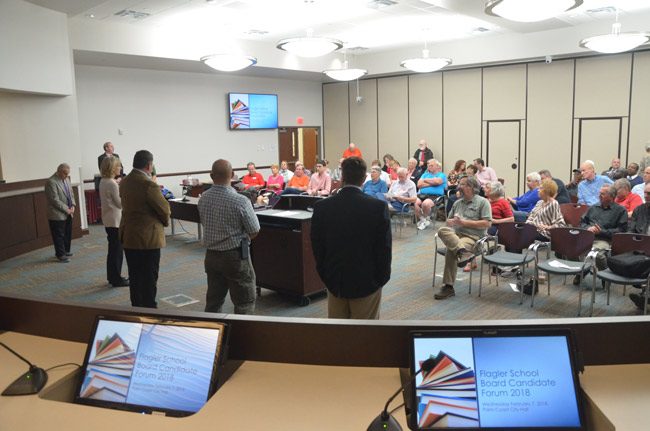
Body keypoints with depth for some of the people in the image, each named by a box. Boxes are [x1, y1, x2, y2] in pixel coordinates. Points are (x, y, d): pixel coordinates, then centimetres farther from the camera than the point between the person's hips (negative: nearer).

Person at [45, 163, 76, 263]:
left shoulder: (66, 179, 9)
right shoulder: (51, 182, -17)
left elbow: (71, 193, 15)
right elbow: (55, 200, -19)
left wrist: (73, 205, -1)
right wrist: (66, 209, -16)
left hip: (68, 213, 8)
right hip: (58, 215, -8)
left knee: (68, 234, 16)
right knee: (59, 236, 0)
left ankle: (66, 251, 30)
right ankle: (61, 255, 8)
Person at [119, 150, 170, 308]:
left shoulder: (124, 182, 6)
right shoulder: (149, 184, -21)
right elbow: (164, 209, -13)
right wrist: (165, 221, 8)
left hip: (128, 237, 8)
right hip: (148, 239, -8)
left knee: (135, 277, 17)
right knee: (149, 279, 2)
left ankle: (136, 308, 27)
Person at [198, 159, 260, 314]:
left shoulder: (203, 199, -2)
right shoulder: (240, 201, -20)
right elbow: (254, 231, -11)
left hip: (211, 255, 6)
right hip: (235, 256, -6)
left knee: (213, 301, 16)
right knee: (245, 303, 5)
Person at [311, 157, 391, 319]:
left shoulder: (321, 207, -8)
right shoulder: (378, 207, -14)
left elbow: (317, 248, -1)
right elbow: (384, 249, -10)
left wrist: (326, 277, 11)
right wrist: (381, 278, 4)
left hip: (335, 282, 2)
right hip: (367, 282, -2)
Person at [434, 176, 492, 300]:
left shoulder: (482, 202, 3)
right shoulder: (457, 203, 24)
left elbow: (486, 224, -8)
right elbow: (449, 220, 28)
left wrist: (464, 222, -12)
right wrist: (452, 222, 0)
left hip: (474, 237, -5)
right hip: (455, 234, 5)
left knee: (451, 250, -35)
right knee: (442, 230, -31)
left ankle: (448, 286, -32)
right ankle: (461, 250, -50)